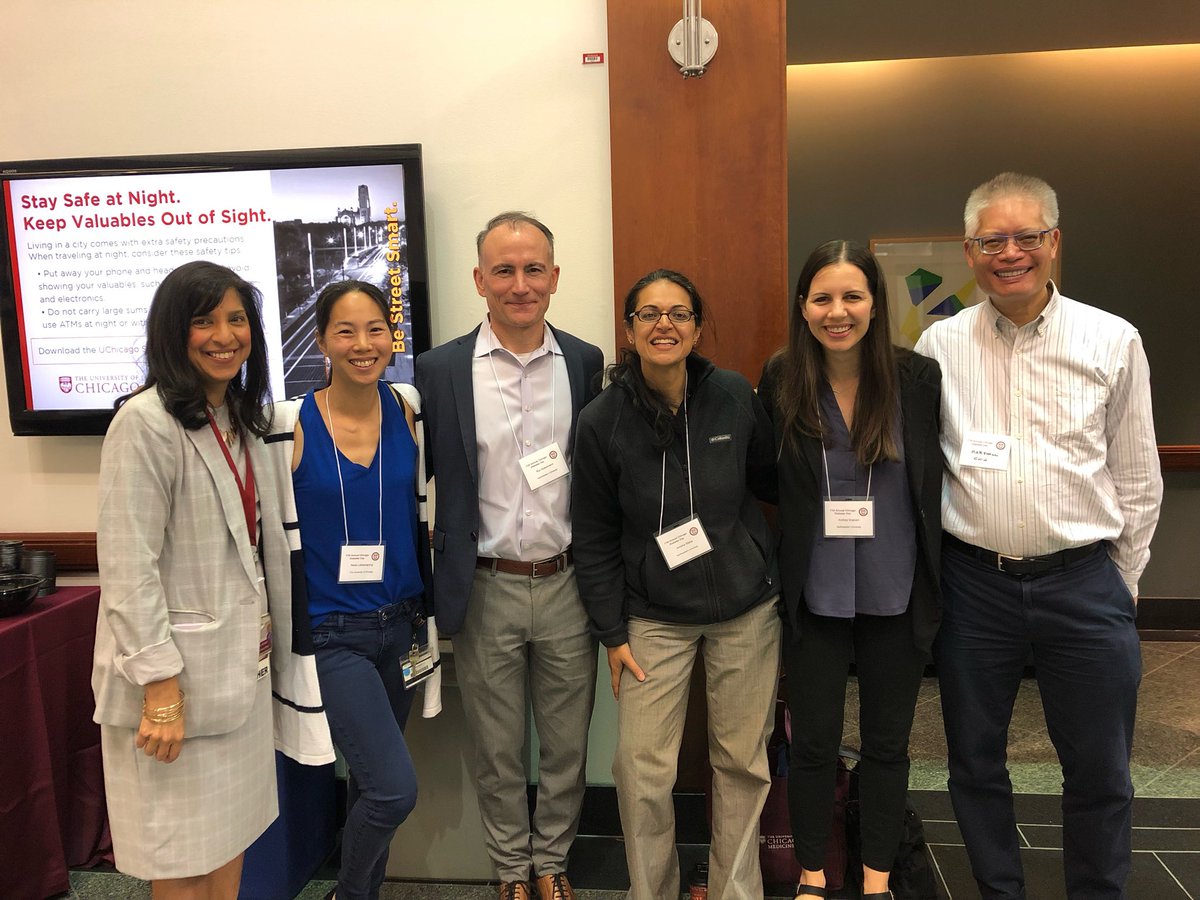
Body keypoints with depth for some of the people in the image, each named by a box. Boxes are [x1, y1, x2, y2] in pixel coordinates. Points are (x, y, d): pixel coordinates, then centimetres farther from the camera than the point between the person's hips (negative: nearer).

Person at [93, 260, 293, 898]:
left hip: (242, 662, 7)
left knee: (232, 831, 18)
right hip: (178, 665, -7)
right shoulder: (145, 422, -16)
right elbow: (128, 566, -19)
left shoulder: (241, 421, 9)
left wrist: (277, 640, 13)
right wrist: (161, 687, -20)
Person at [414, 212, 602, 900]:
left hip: (567, 585, 2)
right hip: (486, 590, -1)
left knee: (567, 745, 16)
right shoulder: (442, 368, -5)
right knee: (498, 752, 15)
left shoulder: (585, 362, 1)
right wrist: (443, 583, -5)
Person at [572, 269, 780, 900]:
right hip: (654, 616, -1)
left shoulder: (735, 396, -7)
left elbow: (768, 480, 10)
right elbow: (593, 537, -3)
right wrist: (612, 633, -3)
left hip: (746, 607, 2)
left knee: (743, 761, 12)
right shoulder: (602, 421, -9)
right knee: (642, 770, 1)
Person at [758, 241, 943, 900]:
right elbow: (765, 483, 0)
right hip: (815, 595, 0)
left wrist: (939, 582, -2)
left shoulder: (918, 377, -7)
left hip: (896, 595, 1)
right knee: (813, 743, 11)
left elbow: (936, 484, -1)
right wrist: (774, 575, -4)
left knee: (886, 742, 15)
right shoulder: (779, 381, -7)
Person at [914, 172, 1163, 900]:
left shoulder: (1114, 342, -1)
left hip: (1083, 582, 0)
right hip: (972, 584, 1)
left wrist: (1122, 580, 7)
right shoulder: (941, 346, 0)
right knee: (975, 761, 15)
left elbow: (1137, 476, 5)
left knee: (1100, 772, 11)